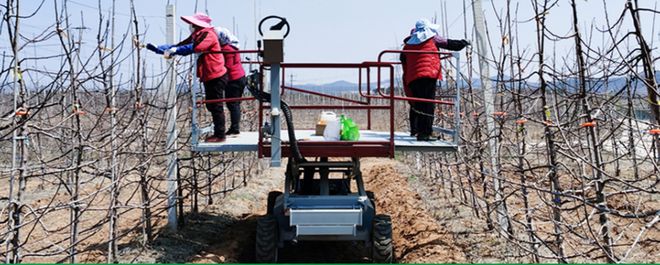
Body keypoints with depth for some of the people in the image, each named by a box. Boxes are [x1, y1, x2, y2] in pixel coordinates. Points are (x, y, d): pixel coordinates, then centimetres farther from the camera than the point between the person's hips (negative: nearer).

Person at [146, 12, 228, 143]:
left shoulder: (209, 35, -16)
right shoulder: (195, 36, 13)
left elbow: (195, 47, -33)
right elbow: (180, 45, 7)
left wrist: (175, 50, -33)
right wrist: (158, 49, -1)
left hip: (216, 77, -10)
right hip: (208, 77, 10)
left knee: (216, 107, -5)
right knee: (211, 106, 15)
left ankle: (220, 135, 2)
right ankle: (217, 133, 23)